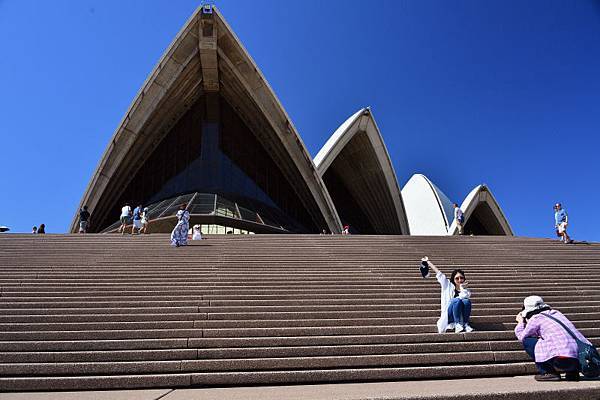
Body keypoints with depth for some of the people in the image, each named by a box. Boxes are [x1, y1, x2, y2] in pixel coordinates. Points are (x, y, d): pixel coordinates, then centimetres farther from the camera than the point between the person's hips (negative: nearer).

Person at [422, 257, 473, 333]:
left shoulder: (467, 291, 9)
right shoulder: (448, 286, 8)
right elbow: (438, 273, 9)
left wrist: (463, 289, -21)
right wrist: (428, 261, 13)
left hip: (462, 317, 1)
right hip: (449, 316, -1)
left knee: (466, 301, -28)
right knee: (457, 301, -30)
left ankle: (465, 324, -19)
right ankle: (457, 324, -26)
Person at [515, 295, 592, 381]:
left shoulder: (535, 318, 3)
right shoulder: (557, 313, 22)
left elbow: (522, 337, 14)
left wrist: (521, 323, 31)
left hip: (563, 360, -7)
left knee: (527, 341, 4)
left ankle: (548, 372, 1)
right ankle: (573, 372, 17)